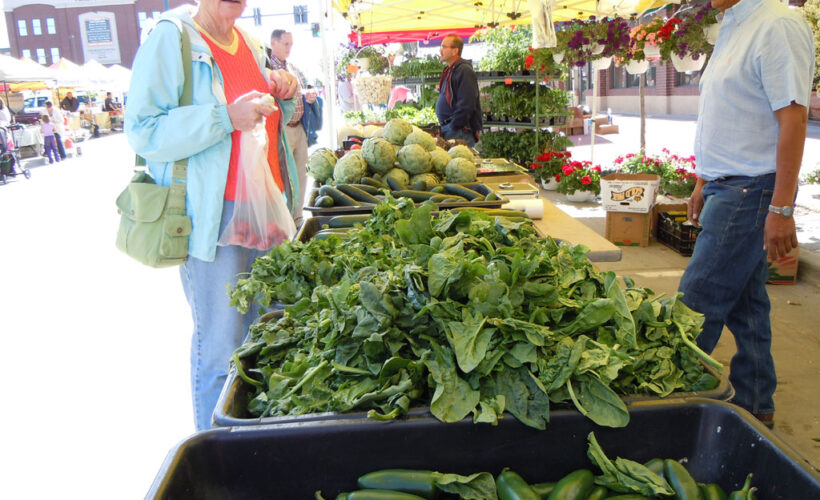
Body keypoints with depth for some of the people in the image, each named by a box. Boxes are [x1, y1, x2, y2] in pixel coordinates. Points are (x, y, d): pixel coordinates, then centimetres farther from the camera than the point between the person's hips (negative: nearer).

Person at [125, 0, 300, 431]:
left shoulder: (247, 41, 16)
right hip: (212, 215, -7)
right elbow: (143, 132, -14)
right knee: (220, 348, -2)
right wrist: (226, 117, -22)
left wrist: (283, 96, 6)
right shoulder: (171, 36, -7)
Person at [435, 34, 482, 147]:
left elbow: (466, 105, -19)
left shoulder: (464, 70, -11)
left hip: (459, 131, -9)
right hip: (447, 128, 9)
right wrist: (443, 127, 18)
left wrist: (453, 127, -18)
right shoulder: (449, 71, 21)